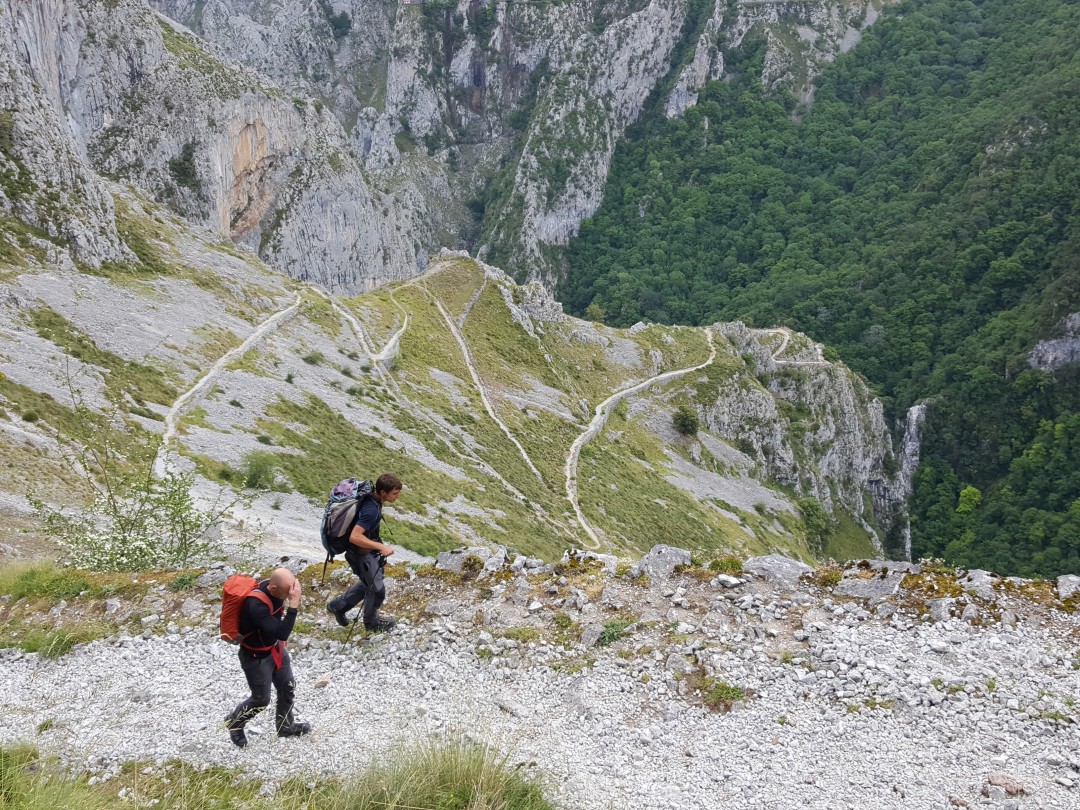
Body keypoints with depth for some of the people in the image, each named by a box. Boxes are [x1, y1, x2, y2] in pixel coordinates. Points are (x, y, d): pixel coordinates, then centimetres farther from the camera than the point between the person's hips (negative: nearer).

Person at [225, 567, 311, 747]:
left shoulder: (275, 589, -15)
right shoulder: (256, 605, -40)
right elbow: (282, 633, -43)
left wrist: (281, 641, 13)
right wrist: (294, 603, -45)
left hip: (275, 648, 7)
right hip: (256, 657, -7)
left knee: (288, 687, 19)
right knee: (261, 699, 10)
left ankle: (285, 726, 41)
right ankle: (234, 722, 38)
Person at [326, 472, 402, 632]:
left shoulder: (370, 498, -6)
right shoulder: (372, 510, -34)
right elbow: (354, 537, -37)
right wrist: (380, 546, -32)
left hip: (367, 551, 9)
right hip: (362, 555, -9)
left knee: (368, 584, 27)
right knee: (377, 590, 11)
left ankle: (338, 605, 39)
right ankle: (372, 621, 35)